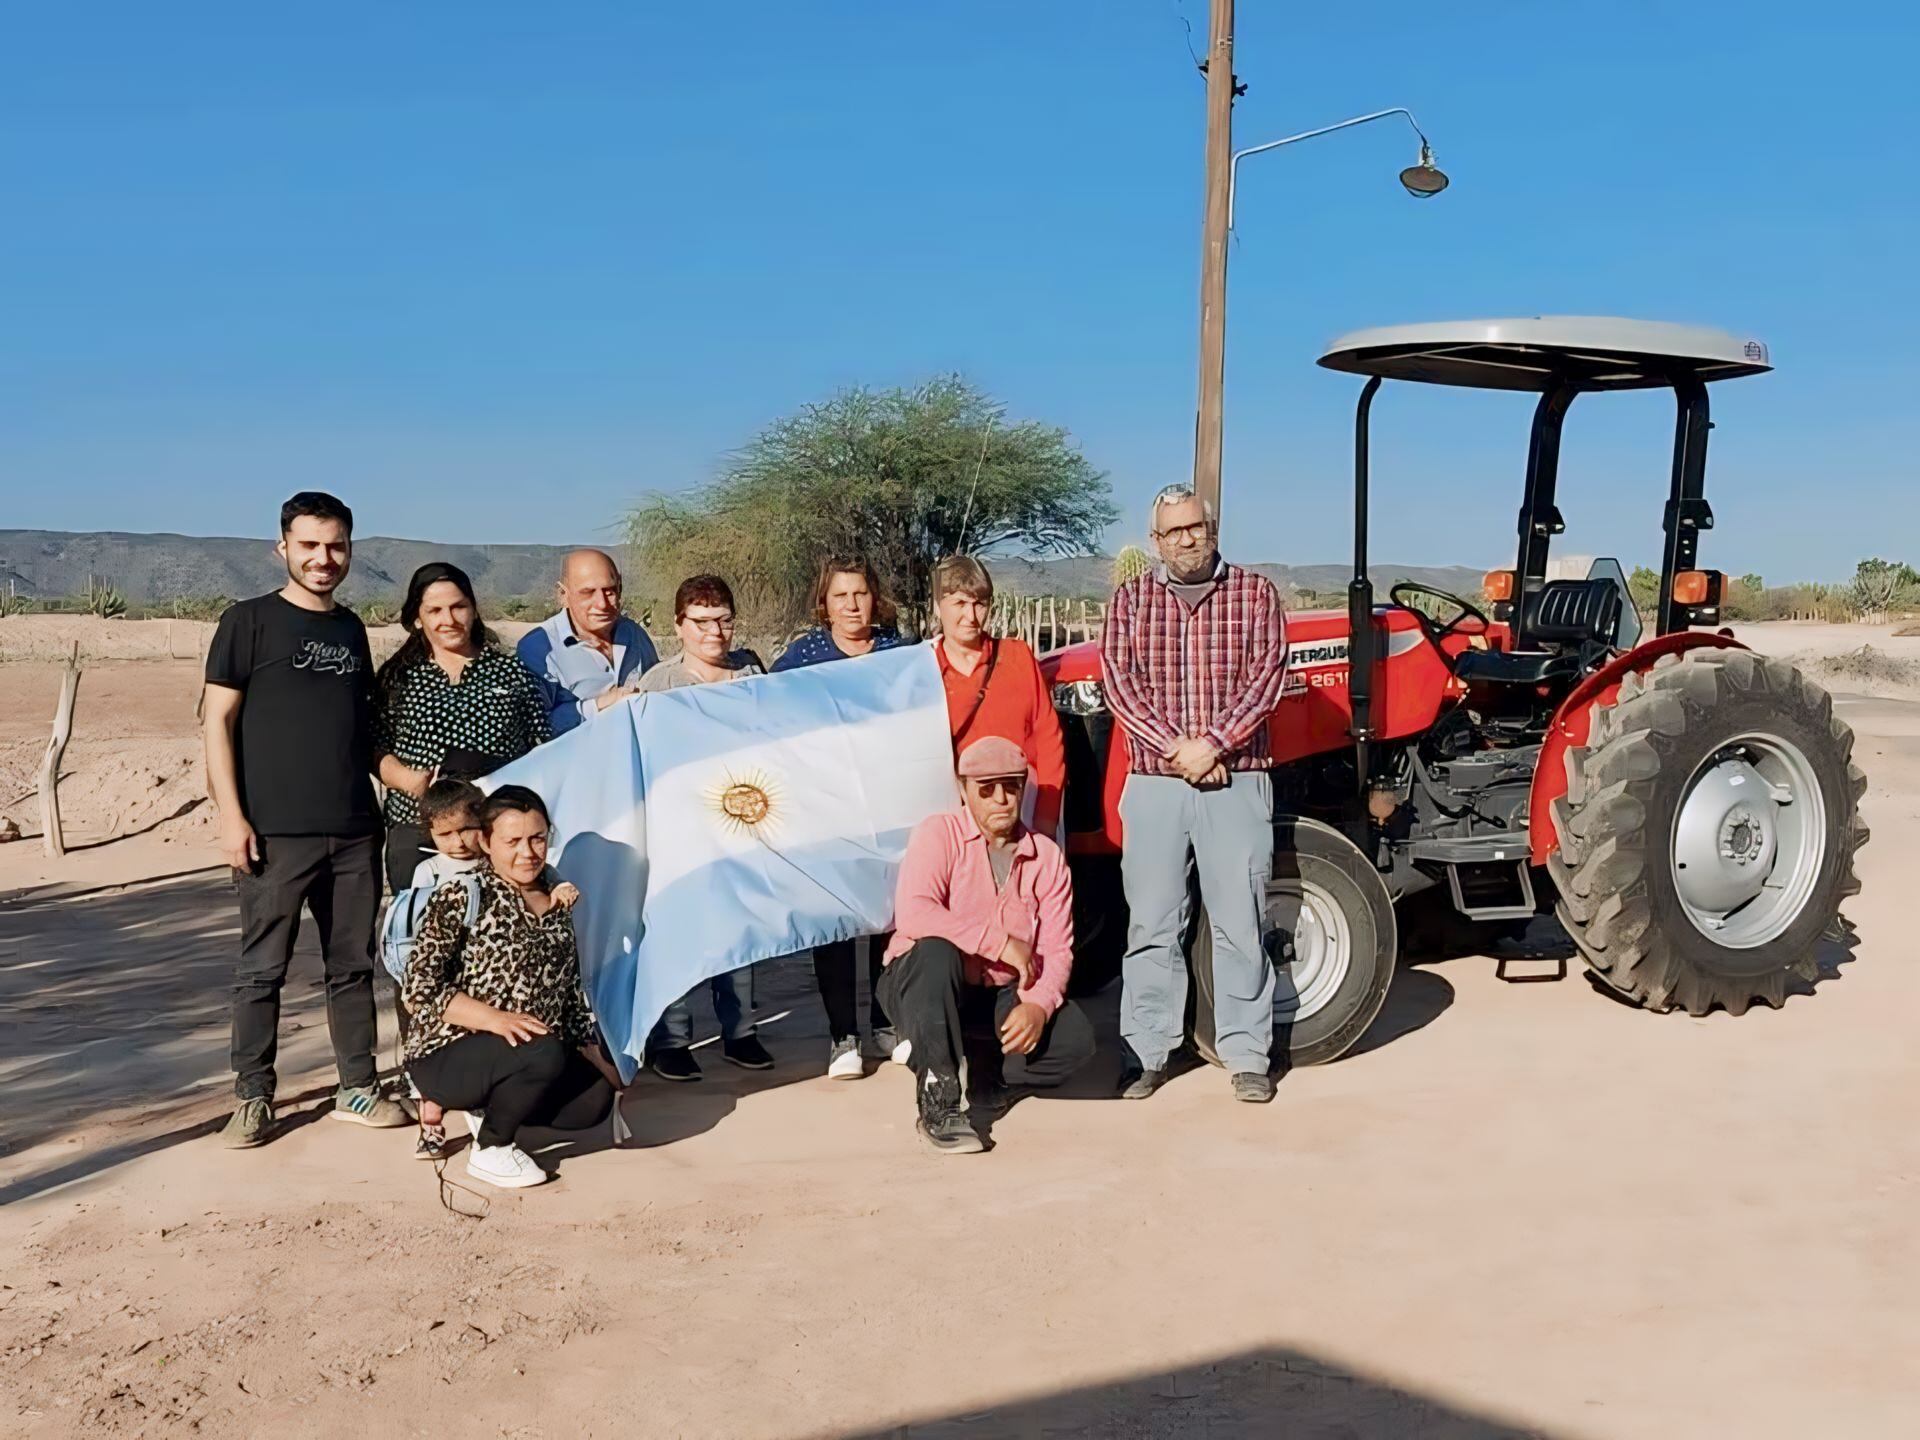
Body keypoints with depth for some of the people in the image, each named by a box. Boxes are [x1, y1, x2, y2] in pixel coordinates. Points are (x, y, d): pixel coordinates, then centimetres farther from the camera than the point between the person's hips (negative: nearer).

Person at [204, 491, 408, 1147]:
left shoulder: (350, 628, 14)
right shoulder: (249, 621, -1)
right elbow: (217, 721, -4)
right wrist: (231, 815, -11)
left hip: (355, 832, 5)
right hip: (276, 833, -5)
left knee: (353, 965, 9)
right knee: (263, 968, 1)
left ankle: (357, 1088, 19)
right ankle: (253, 1098, 12)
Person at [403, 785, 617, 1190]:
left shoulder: (561, 904, 11)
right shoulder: (461, 897, -7)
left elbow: (574, 996, 17)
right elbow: (420, 989, -14)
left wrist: (596, 1058, 4)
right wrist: (494, 1019, -25)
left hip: (538, 1058, 6)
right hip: (445, 1059, -6)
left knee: (597, 1096, -21)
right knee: (544, 1054, -33)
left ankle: (492, 1110, 7)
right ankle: (488, 1150, -6)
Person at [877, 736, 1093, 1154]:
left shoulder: (1047, 857, 1)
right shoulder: (938, 833, -11)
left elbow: (1057, 950, -6)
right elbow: (912, 914, -29)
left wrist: (1039, 1005, -26)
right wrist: (1001, 943, -28)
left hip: (1000, 997, 4)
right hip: (921, 988, -3)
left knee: (1075, 1037, -21)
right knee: (937, 951, -37)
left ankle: (987, 1064, 9)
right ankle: (938, 1103, -29)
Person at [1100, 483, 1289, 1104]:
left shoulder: (1254, 593, 5)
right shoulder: (1130, 599, 8)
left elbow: (1267, 676, -5)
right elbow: (1119, 682, -2)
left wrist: (1212, 743, -15)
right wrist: (1175, 748, -13)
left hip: (1236, 783, -1)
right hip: (1153, 785, 1)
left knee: (1239, 923, 2)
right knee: (1151, 924, 5)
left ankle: (1247, 1055, 11)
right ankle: (1147, 1052, 14)